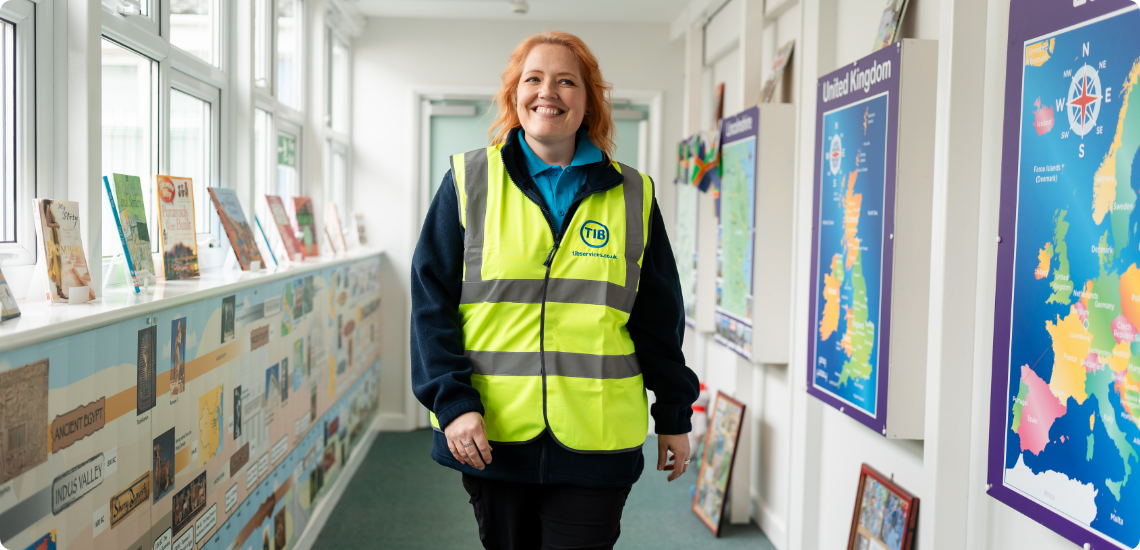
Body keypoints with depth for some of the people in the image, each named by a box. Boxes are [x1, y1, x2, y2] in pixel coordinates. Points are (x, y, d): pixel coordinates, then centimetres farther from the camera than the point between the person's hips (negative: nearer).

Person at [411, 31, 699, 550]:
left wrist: (674, 416, 12)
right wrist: (452, 400, -11)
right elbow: (432, 299, -1)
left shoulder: (632, 194, 6)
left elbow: (660, 318, 11)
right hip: (489, 434, 0)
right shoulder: (469, 181, 3)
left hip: (594, 443, 0)